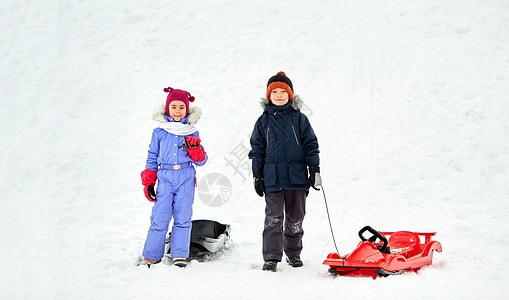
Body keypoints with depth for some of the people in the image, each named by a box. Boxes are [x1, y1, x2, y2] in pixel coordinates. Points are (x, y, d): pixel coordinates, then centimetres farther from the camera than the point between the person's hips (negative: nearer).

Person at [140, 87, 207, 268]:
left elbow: (202, 161, 10)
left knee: (183, 218, -1)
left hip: (186, 180, 1)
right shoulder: (159, 132, 8)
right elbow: (152, 158, 13)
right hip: (165, 179, -1)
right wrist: (148, 183, 8)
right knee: (159, 219, -5)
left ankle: (180, 255, 6)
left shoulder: (192, 133, 9)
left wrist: (195, 148, -10)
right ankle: (151, 256, 6)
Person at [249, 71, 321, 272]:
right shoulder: (263, 121, 8)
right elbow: (257, 148, 11)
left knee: (295, 218, 9)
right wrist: (257, 175, 5)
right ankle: (271, 258, -4)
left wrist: (314, 169, 2)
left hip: (297, 176, 1)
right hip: (273, 178, 0)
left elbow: (310, 144, 7)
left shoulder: (299, 118, 5)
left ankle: (293, 253, 25)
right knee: (273, 219, -6)